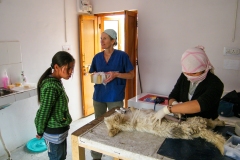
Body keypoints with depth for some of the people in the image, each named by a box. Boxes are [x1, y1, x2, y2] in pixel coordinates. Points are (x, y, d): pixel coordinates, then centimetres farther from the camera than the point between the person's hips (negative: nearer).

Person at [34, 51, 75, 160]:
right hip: (54, 132, -8)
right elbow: (43, 112, -21)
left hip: (60, 130, 9)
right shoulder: (51, 87, -26)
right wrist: (40, 132, -9)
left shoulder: (56, 82, 3)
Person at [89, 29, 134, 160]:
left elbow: (131, 75, -4)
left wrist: (116, 74, -19)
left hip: (115, 97, -4)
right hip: (98, 96, 4)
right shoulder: (97, 57, 6)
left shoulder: (122, 56, -6)